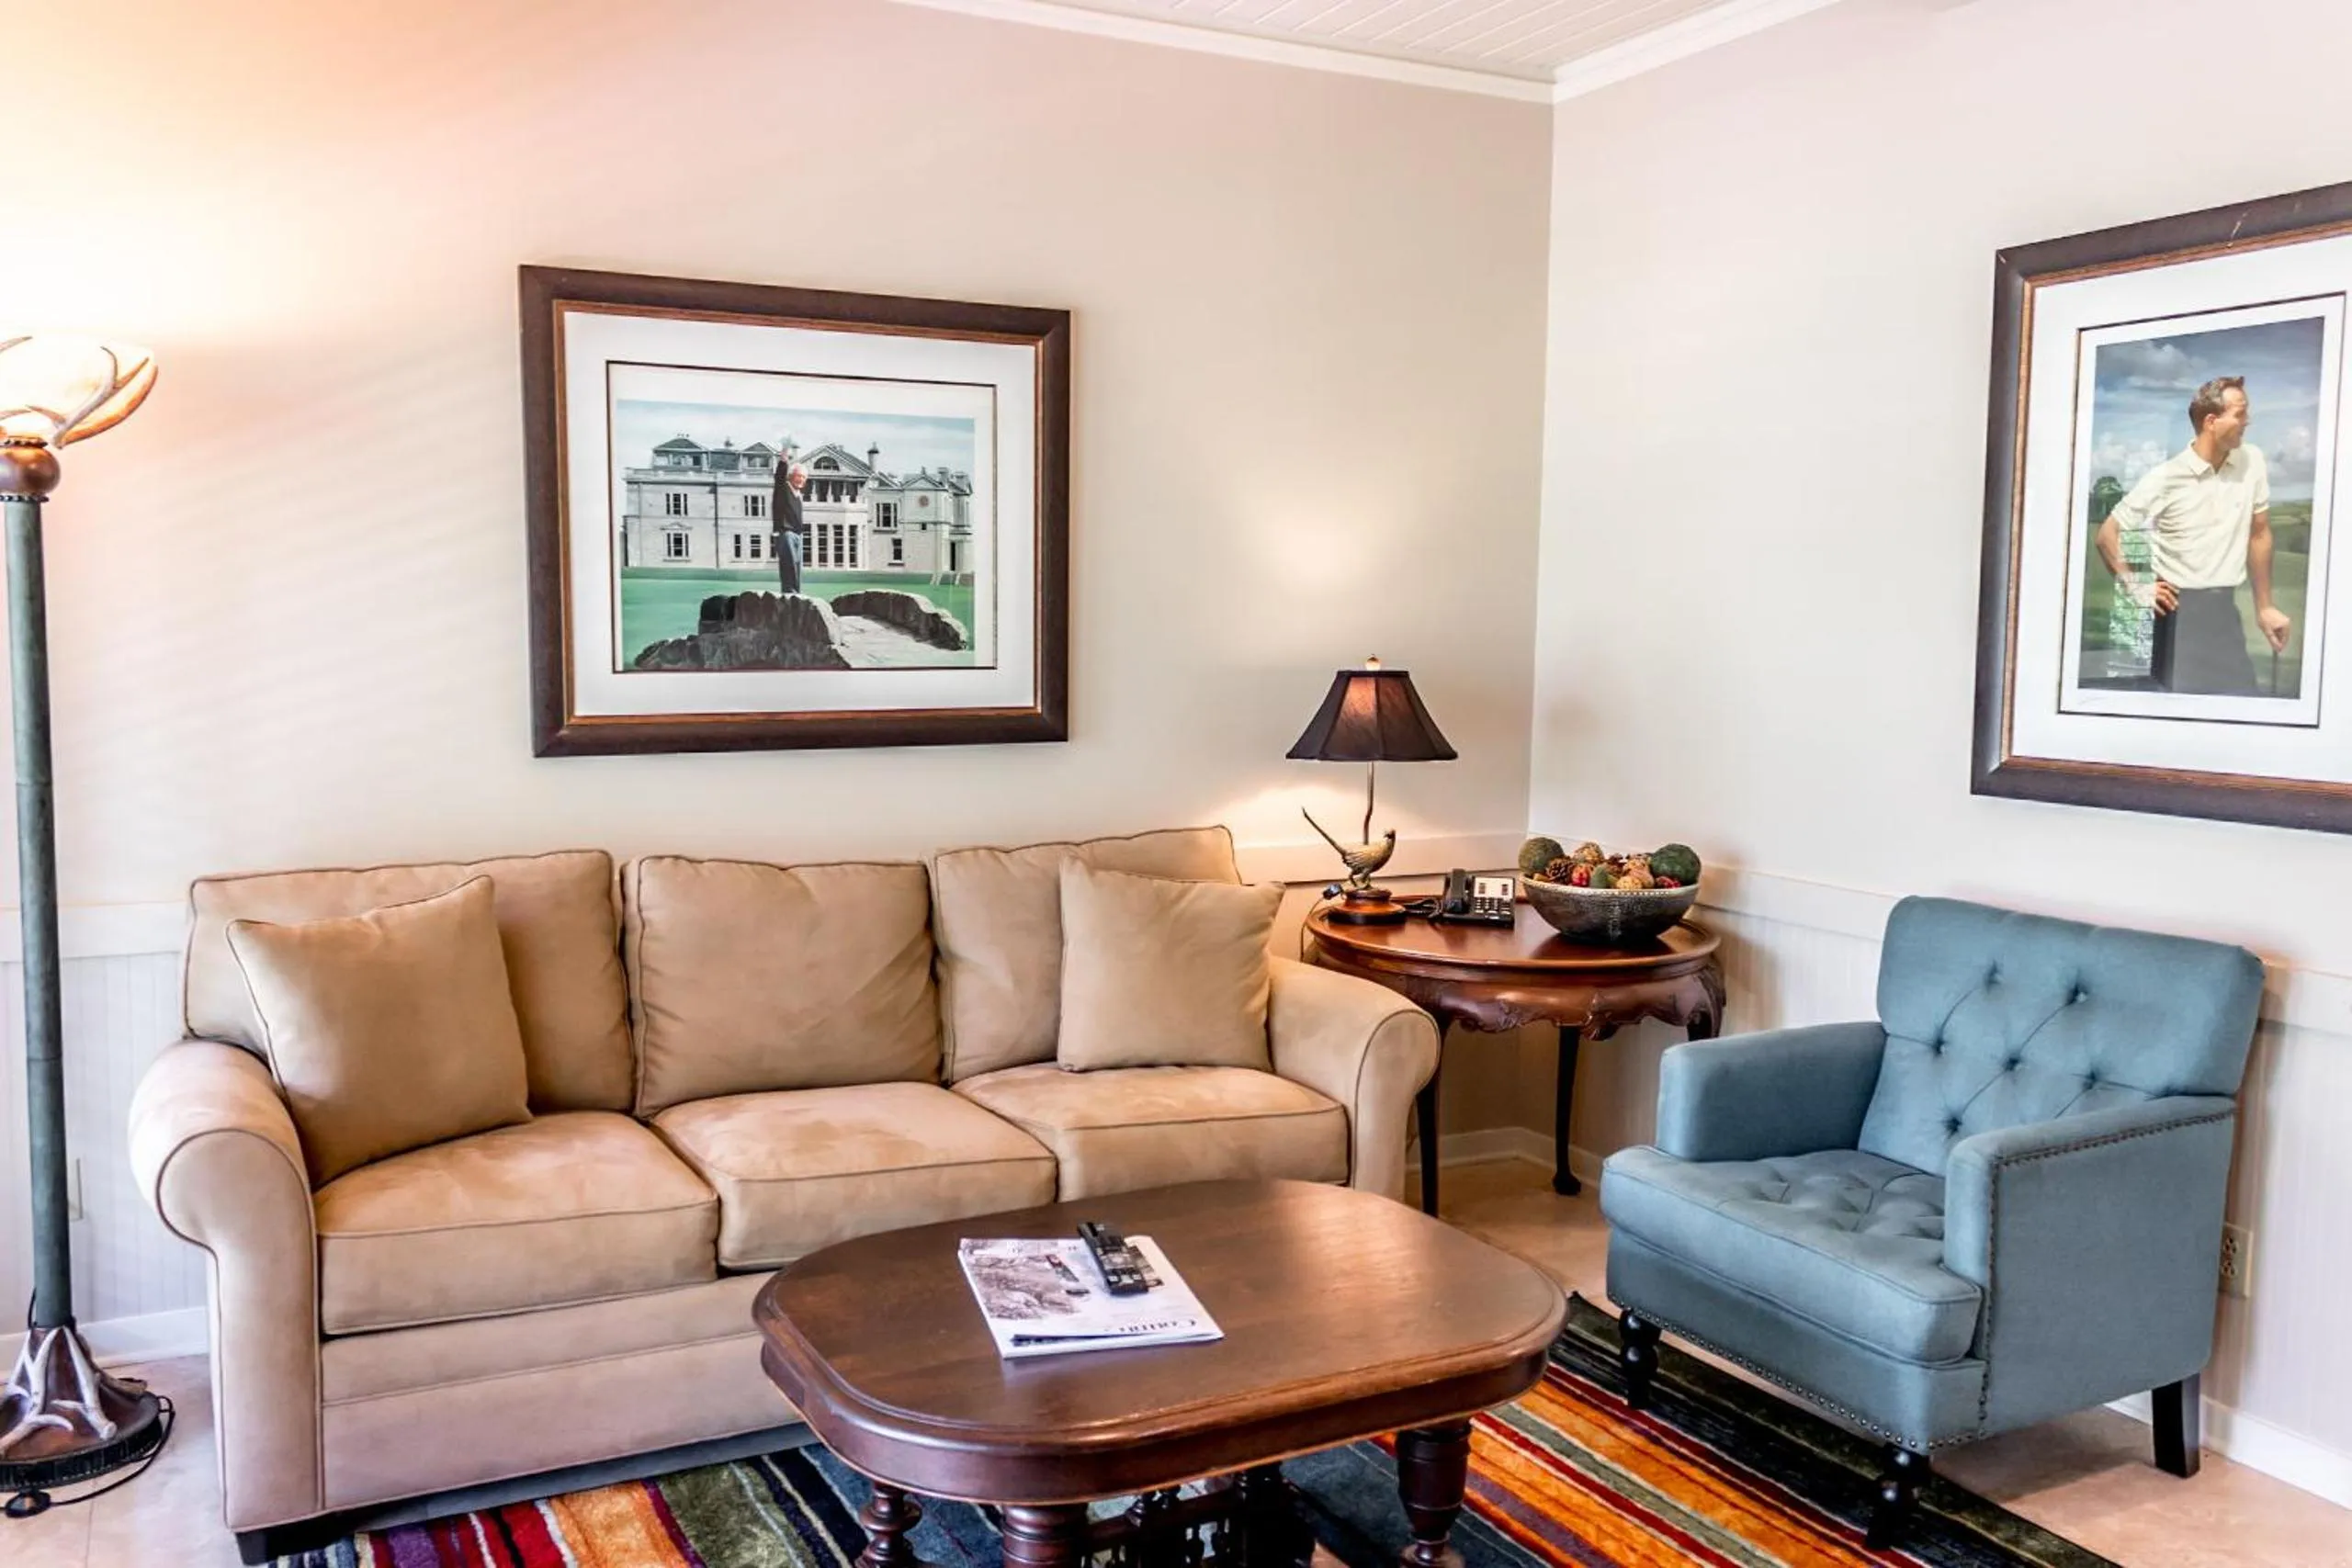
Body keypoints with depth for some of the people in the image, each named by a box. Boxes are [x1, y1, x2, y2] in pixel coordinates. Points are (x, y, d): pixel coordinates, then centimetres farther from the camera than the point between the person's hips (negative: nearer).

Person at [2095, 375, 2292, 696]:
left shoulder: (2252, 462, 2)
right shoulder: (2165, 478, -10)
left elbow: (2258, 533, 10)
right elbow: (2107, 534, -4)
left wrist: (2264, 607, 13)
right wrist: (2135, 588, -8)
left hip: (2224, 608, 4)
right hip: (2175, 609, -4)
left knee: (2244, 699, 2)